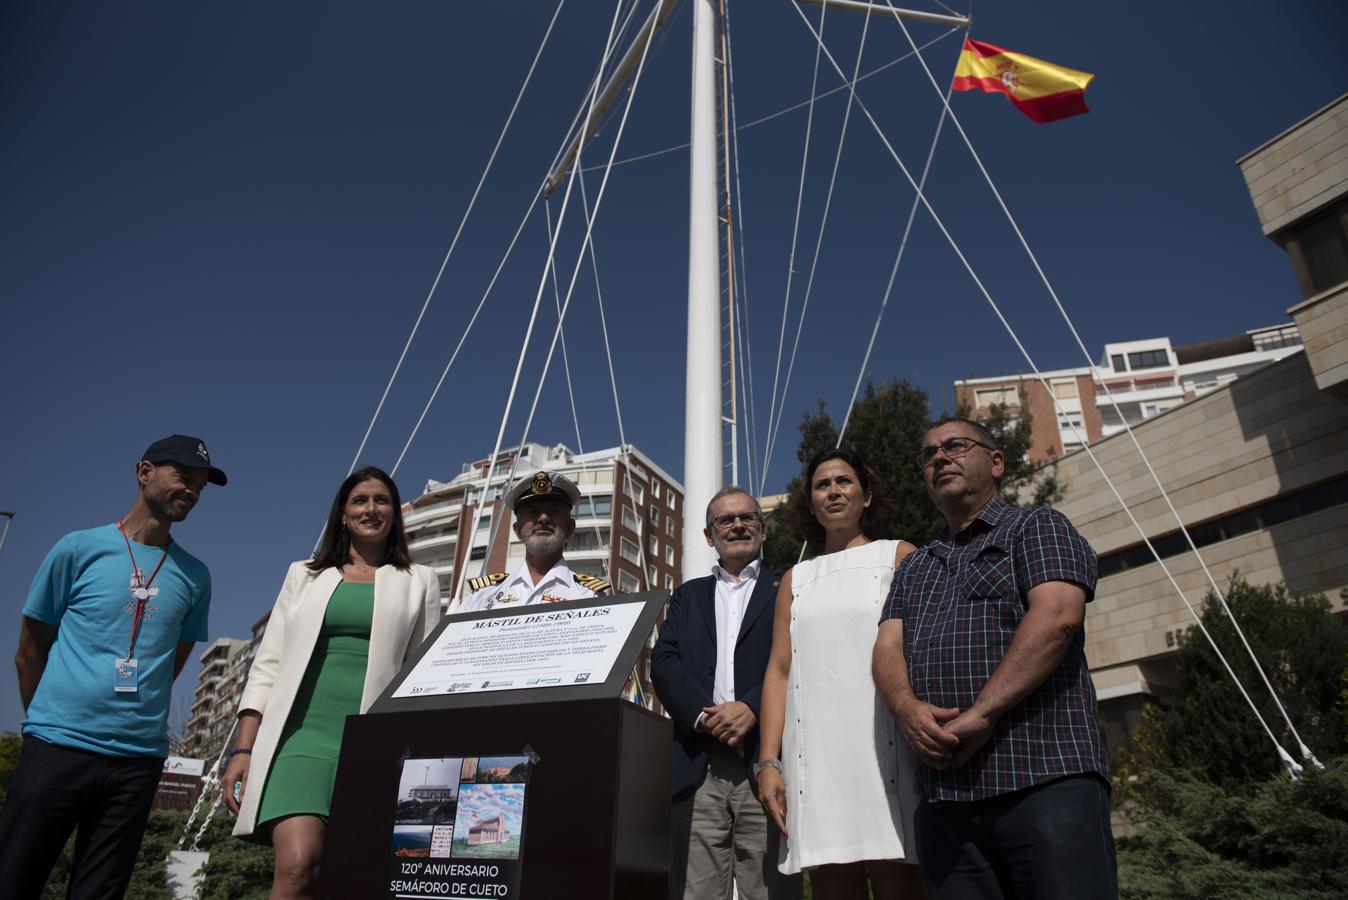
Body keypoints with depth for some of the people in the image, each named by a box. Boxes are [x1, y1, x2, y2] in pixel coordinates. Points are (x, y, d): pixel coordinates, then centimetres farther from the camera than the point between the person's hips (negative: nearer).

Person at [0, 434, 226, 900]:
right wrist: (49, 723, 13)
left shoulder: (194, 576, 8)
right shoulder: (79, 548, 1)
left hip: (138, 760, 2)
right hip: (57, 748, -2)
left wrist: (132, 719, 13)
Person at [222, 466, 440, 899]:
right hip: (303, 736, 1)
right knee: (298, 864, -20)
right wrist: (243, 749, 3)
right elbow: (268, 665, 13)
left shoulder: (418, 582, 12)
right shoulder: (304, 575, 17)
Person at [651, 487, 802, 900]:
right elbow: (663, 661, 8)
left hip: (766, 763, -2)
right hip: (697, 768, 3)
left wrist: (753, 707, -16)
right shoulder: (688, 595, 22)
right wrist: (702, 714, -8)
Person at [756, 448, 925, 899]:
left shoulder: (898, 557, 11)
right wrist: (768, 761, 2)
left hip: (887, 743, -2)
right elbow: (779, 669, 12)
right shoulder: (796, 579, 19)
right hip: (815, 752, 3)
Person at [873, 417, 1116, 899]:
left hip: (1046, 781, -5)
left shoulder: (1037, 527, 8)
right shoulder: (914, 567, 25)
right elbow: (888, 647, 11)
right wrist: (908, 707, -11)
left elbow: (1055, 619, -10)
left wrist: (981, 714, -18)